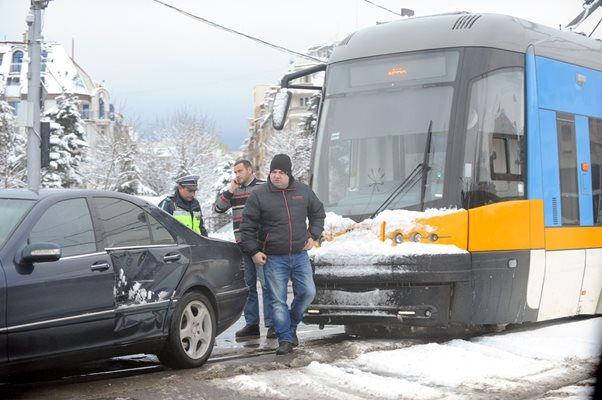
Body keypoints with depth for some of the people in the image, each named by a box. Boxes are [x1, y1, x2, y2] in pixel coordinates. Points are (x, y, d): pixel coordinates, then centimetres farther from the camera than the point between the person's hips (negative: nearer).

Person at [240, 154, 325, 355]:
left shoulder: (303, 191, 3)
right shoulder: (259, 195, -6)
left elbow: (318, 213, 20)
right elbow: (247, 226, -2)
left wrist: (313, 235, 9)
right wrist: (253, 251, -7)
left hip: (300, 255, 3)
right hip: (273, 258, -3)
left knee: (307, 292, 2)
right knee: (278, 301, -2)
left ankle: (291, 326, 26)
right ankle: (285, 340, 4)